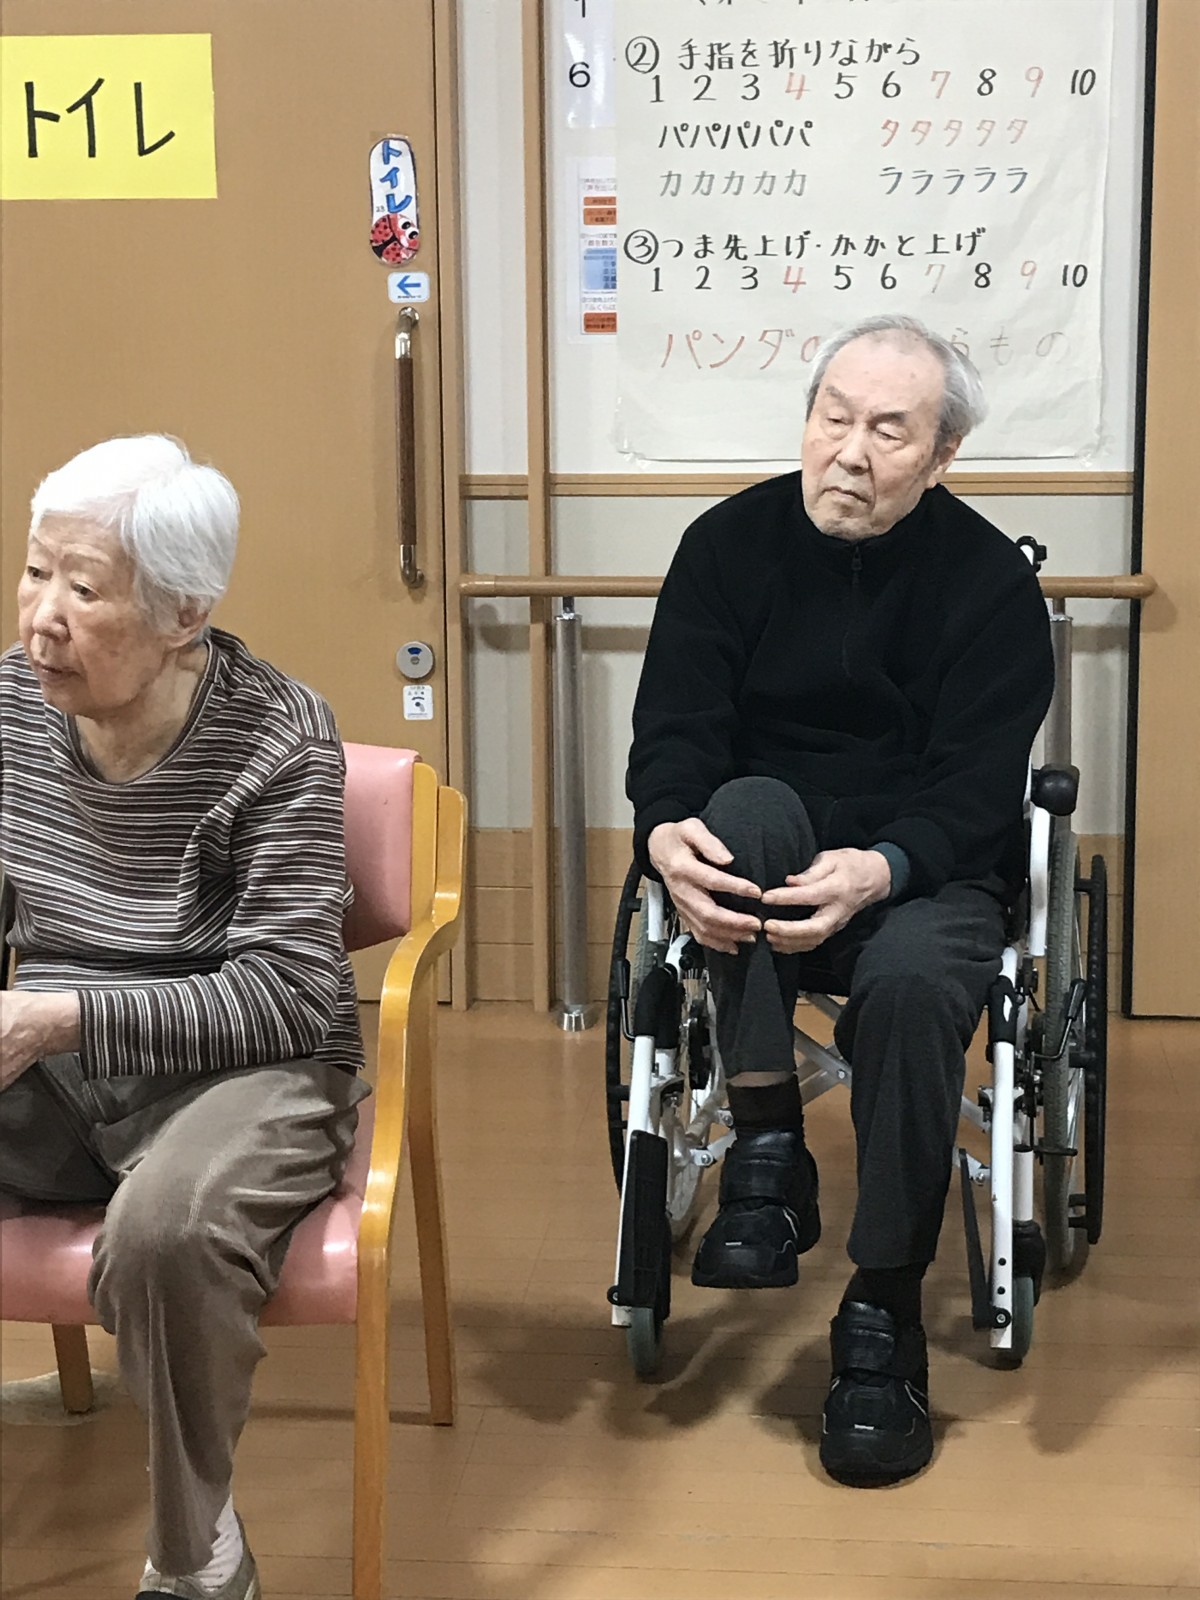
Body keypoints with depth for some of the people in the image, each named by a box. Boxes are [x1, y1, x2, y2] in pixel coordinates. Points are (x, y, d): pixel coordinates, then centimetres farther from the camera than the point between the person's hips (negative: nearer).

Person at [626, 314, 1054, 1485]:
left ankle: (883, 1315, -18)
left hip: (923, 872, -1)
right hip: (763, 856, 2)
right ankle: (768, 1157, -28)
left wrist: (878, 870, -33)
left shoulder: (992, 581, -5)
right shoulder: (729, 543, 0)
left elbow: (977, 792, -12)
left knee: (913, 985, -35)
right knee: (747, 804, -34)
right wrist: (667, 831, -31)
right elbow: (672, 730, -7)